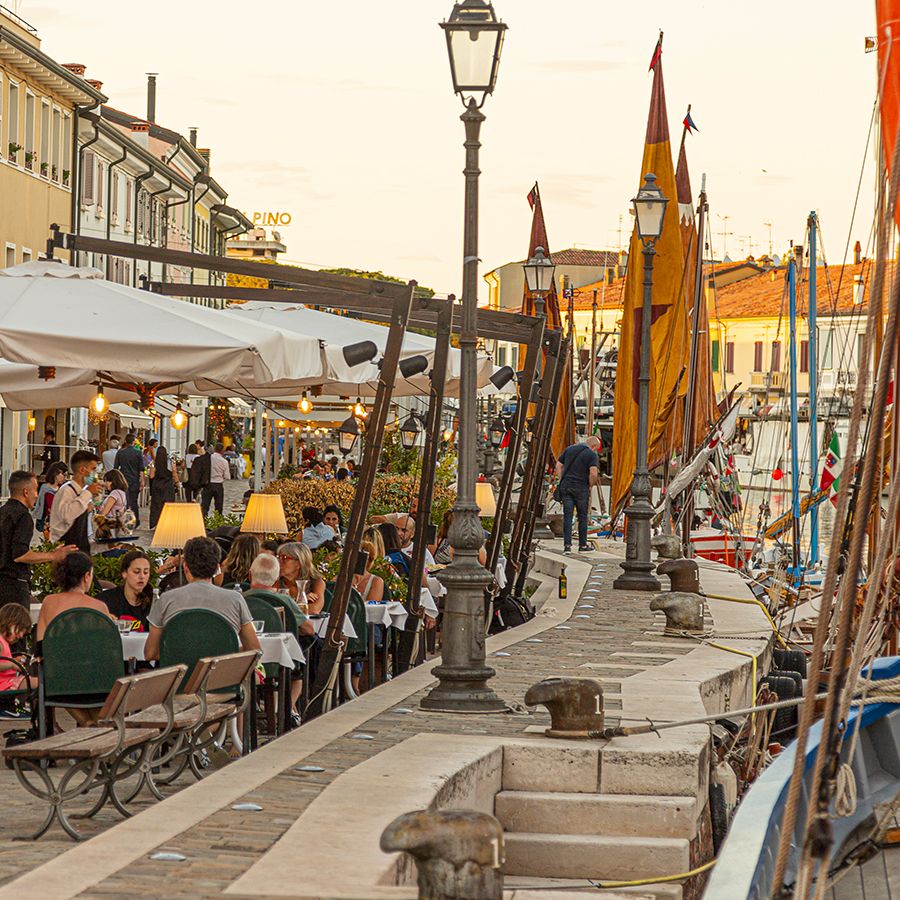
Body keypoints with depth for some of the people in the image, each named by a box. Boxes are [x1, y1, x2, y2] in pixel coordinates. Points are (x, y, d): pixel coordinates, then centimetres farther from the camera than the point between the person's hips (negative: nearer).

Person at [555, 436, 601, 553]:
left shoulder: (569, 449, 12)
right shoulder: (592, 455, -5)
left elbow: (558, 466, 13)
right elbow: (593, 473, -16)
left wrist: (562, 482, 12)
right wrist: (590, 486, -1)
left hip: (565, 486, 4)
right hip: (581, 488, -4)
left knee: (567, 517, 4)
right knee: (582, 517, 9)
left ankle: (567, 546, -1)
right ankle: (583, 545, 16)